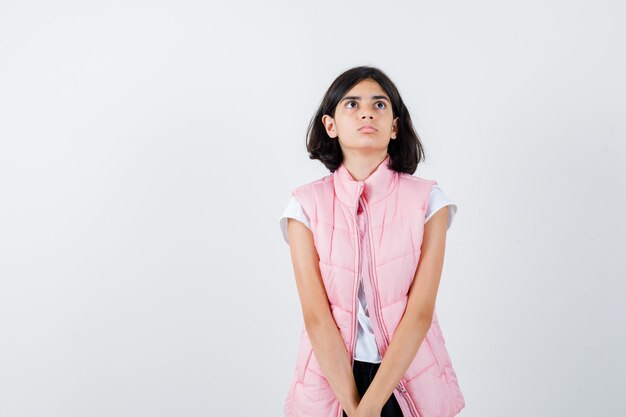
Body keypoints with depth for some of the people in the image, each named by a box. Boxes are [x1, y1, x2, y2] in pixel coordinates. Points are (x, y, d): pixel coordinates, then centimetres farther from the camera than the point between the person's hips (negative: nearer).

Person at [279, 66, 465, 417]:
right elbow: (316, 316, -12)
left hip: (410, 380, 0)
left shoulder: (428, 200, -7)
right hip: (330, 379, 0)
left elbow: (421, 311, -13)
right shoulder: (306, 204, -7)